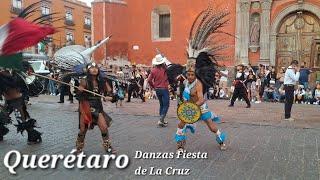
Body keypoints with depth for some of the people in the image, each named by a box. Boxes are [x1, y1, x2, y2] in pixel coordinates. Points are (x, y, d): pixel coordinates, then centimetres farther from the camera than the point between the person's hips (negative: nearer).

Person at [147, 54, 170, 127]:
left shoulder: (153, 70, -2)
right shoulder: (164, 69, -11)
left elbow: (149, 80, -3)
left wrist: (153, 87, 9)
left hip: (157, 90, 5)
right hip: (164, 89, -5)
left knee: (161, 105, 17)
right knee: (166, 105, -2)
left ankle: (162, 120, 22)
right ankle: (161, 120, -13)